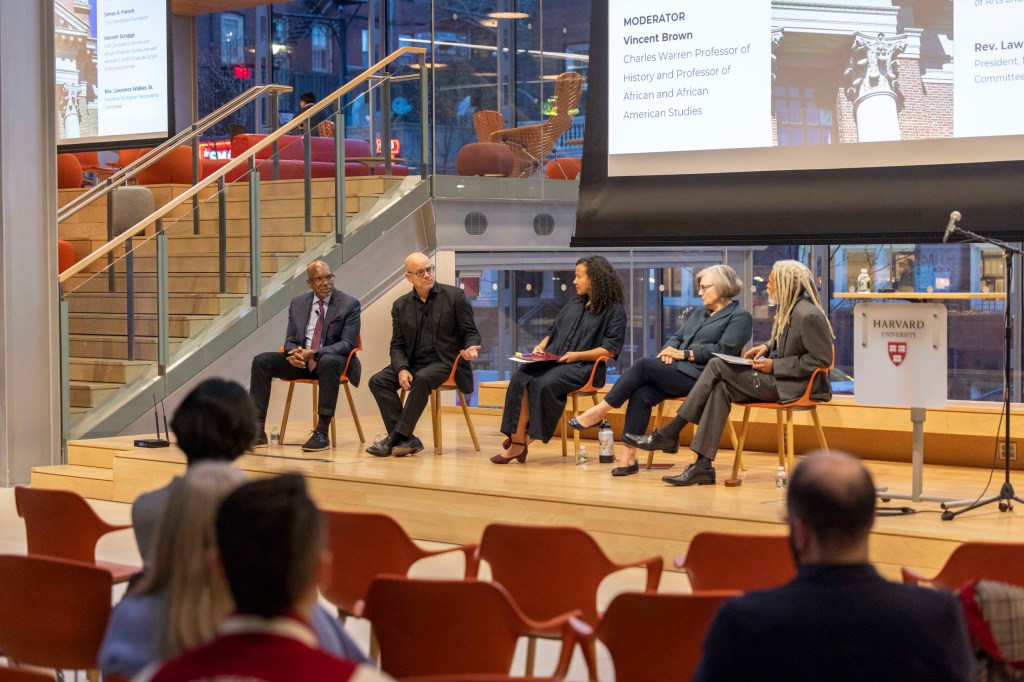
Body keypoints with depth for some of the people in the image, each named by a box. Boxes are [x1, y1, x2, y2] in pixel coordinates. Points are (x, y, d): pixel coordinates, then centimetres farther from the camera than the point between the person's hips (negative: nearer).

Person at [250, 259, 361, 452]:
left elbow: (348, 343, -13)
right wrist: (294, 353, -19)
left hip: (332, 360, -4)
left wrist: (314, 353, -27)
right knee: (261, 361, -17)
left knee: (328, 362, -40)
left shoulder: (349, 305, -4)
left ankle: (322, 432, -37)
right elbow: (290, 340, 9)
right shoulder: (298, 303, 9)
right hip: (301, 362, 5)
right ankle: (257, 431, -20)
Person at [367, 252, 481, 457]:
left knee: (422, 379, -36)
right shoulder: (401, 306, 9)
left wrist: (470, 348, -22)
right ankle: (407, 440, -23)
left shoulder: (454, 295, 1)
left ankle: (396, 438, -28)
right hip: (413, 363, 4)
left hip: (445, 362, -4)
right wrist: (402, 369, -12)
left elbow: (470, 332, 2)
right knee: (378, 381, -20)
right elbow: (397, 345, 9)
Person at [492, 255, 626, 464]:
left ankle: (526, 439, -19)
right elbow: (553, 331, 28)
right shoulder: (573, 305, 24)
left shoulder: (614, 310, 2)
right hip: (552, 360, 6)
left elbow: (611, 348, -7)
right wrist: (542, 345, 6)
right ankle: (517, 440, -30)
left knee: (543, 384, -35)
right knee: (520, 380, -25)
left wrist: (577, 355, -15)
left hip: (583, 366, -6)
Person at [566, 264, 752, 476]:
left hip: (699, 377, -8)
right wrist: (670, 350, -1)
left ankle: (599, 412, -16)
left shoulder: (740, 316, 1)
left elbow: (724, 350, -12)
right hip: (678, 371, 8)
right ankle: (629, 457, -23)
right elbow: (676, 336, 24)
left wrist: (684, 353, -12)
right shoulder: (699, 314, 28)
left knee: (643, 365, -23)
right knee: (642, 394, -22)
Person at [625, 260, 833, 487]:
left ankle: (669, 434, -9)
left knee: (717, 366, -14)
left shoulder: (808, 315, -18)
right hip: (774, 377, 9)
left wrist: (774, 366, -18)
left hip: (793, 385, -9)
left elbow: (821, 359, -19)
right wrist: (766, 347, 6)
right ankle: (703, 466, -15)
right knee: (721, 388, -12)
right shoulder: (786, 308, 12)